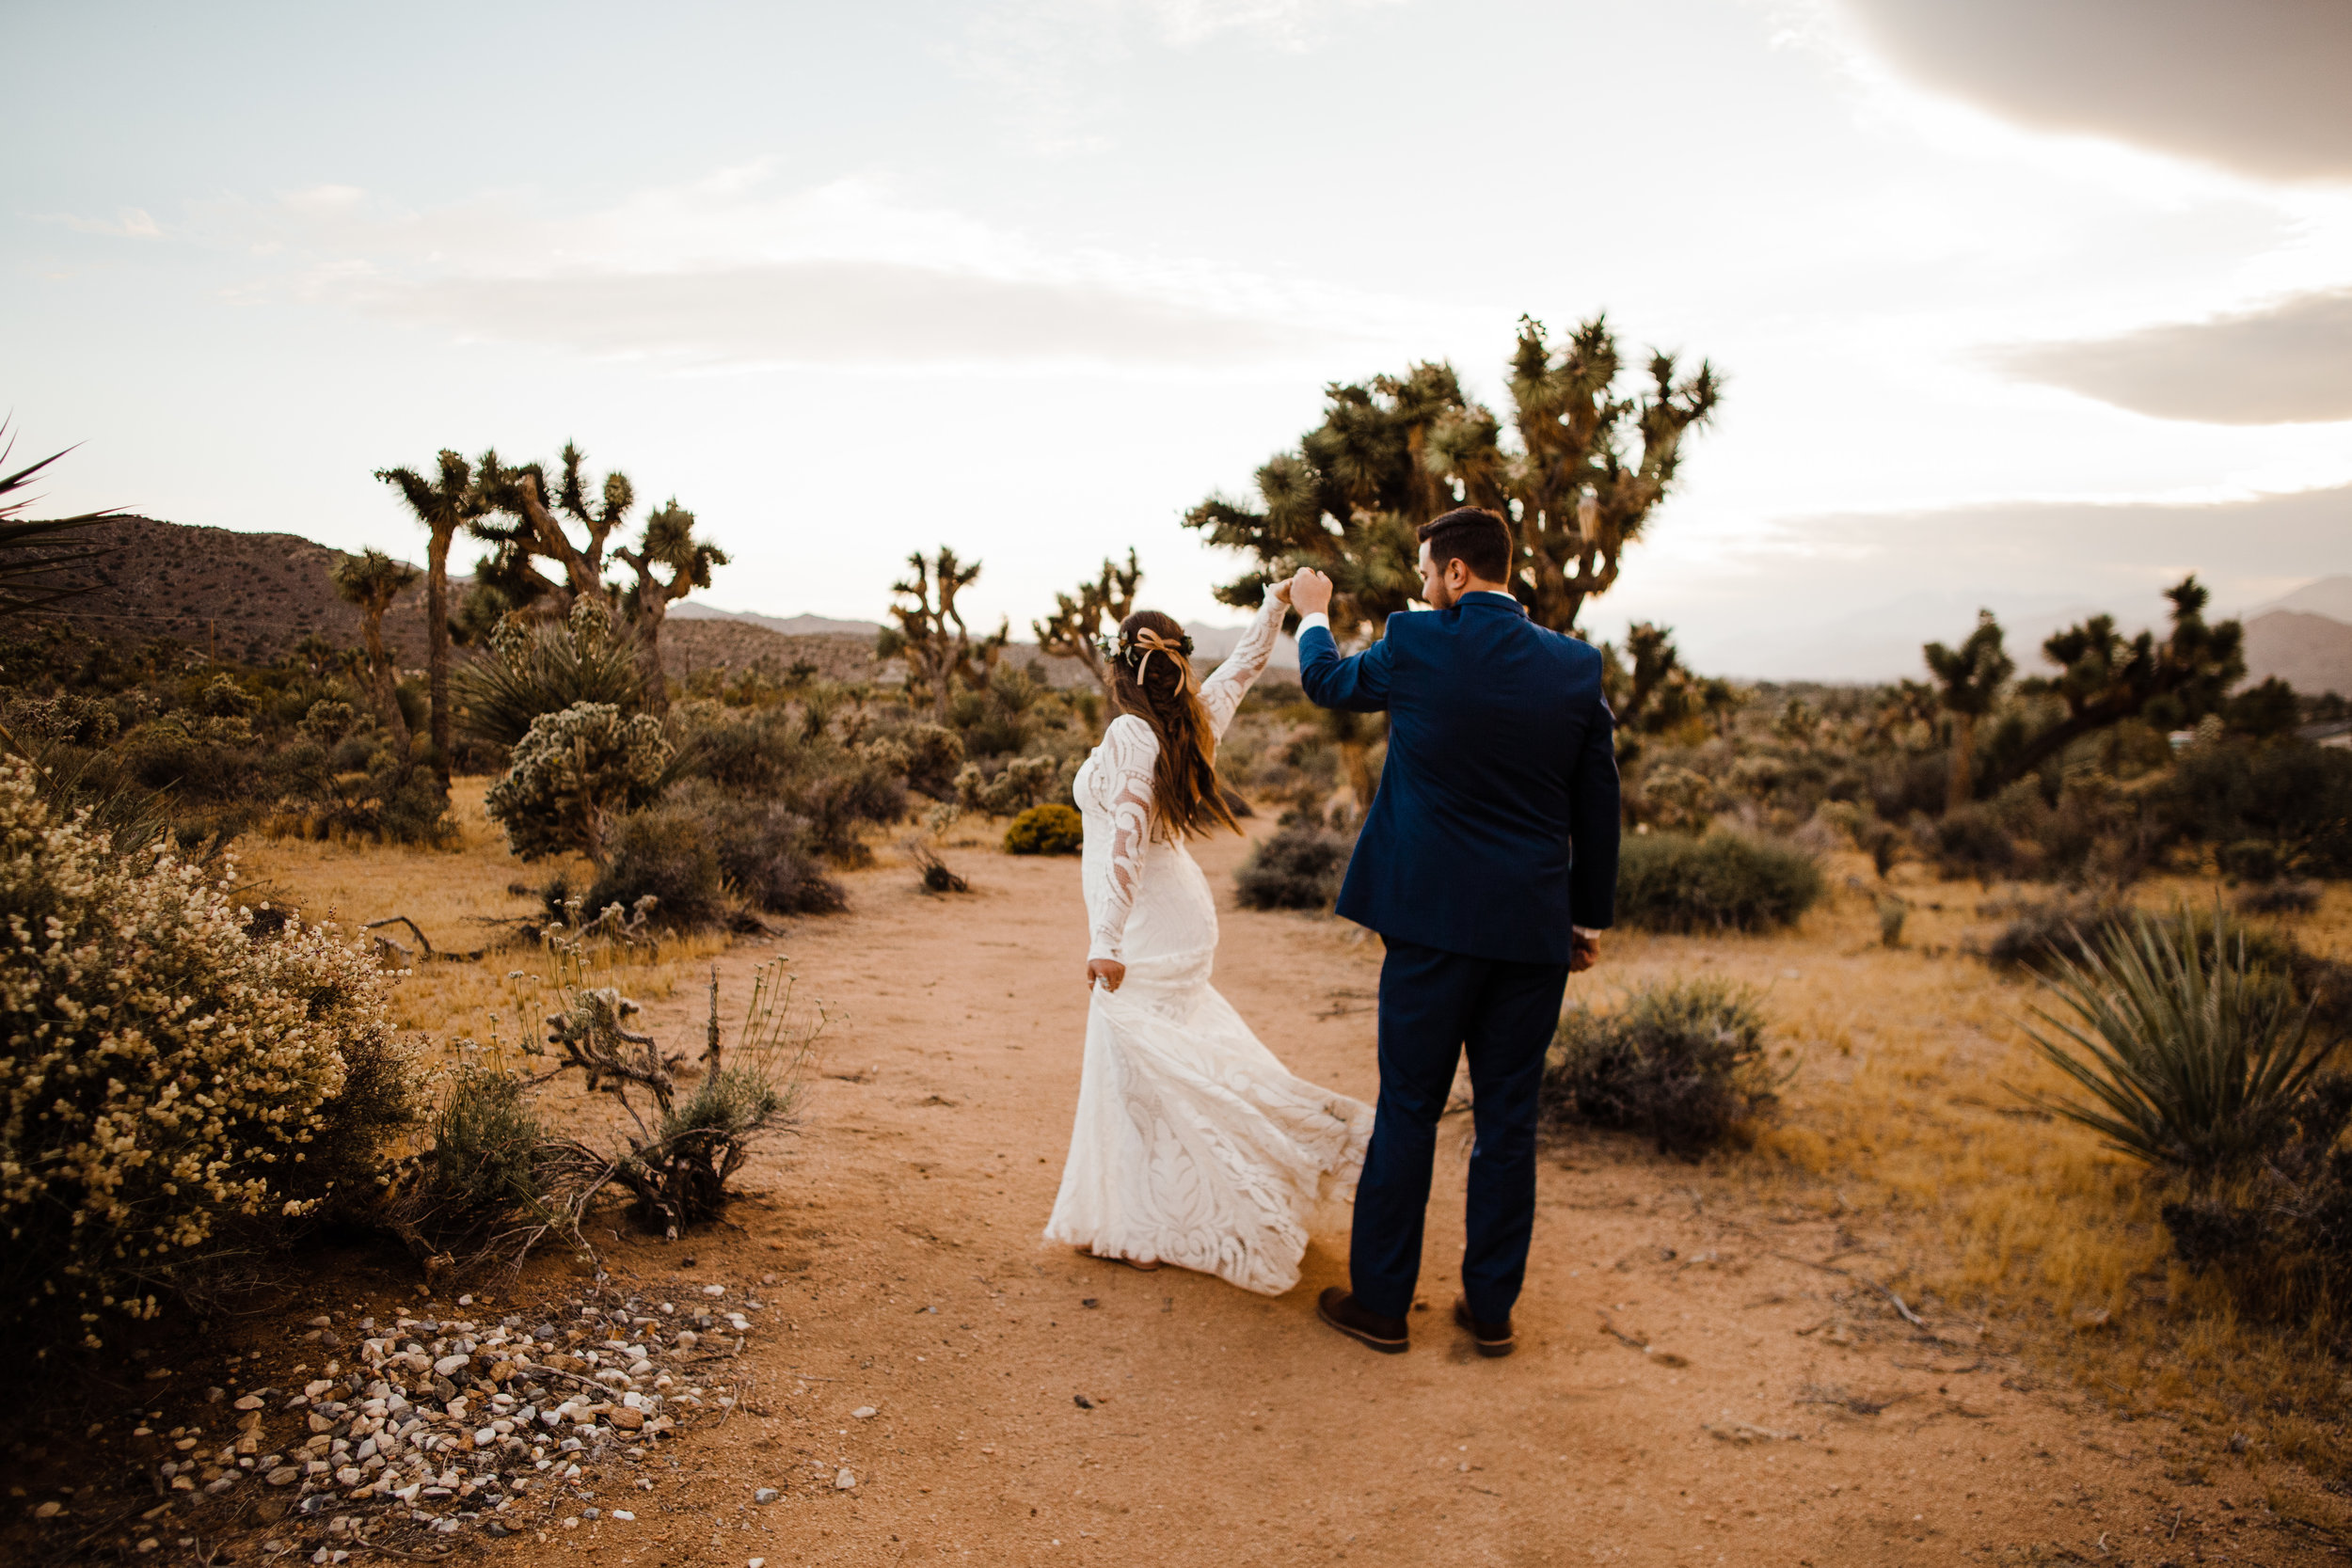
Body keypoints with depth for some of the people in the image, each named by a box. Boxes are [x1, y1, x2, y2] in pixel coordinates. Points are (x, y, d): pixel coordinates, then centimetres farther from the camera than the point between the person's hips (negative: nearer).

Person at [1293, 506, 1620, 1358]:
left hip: (1434, 920, -3)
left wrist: (1313, 615, 34)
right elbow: (1598, 803, 7)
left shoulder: (1415, 645, -7)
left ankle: (1381, 1303, 18)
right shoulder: (1577, 665, 1)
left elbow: (1328, 680, 13)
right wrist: (1589, 916, 18)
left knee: (1407, 1112, 7)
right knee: (1508, 1119, 12)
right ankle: (1491, 1308, 23)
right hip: (1535, 928, 3)